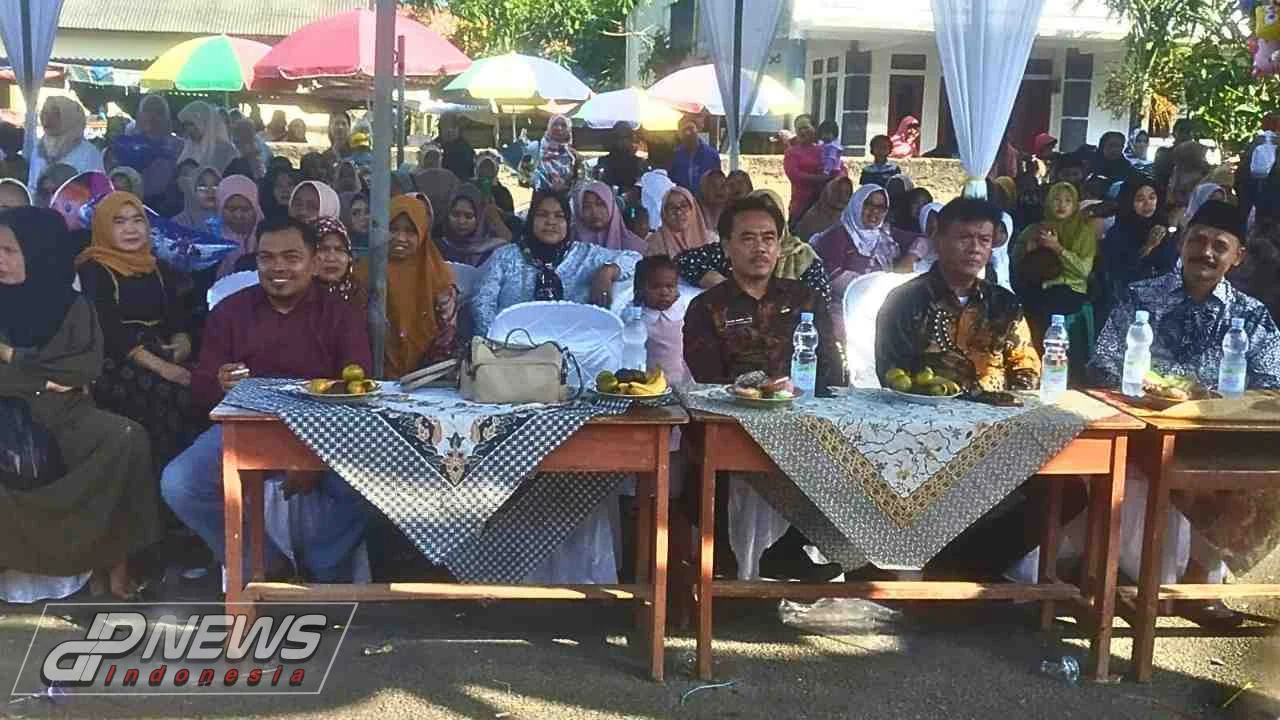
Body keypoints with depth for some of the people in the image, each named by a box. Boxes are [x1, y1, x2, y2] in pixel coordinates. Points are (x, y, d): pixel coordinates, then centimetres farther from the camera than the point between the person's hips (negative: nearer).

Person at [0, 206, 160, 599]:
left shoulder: (73, 305, 5)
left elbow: (87, 368, -8)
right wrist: (46, 376, -9)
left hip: (62, 414, 1)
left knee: (128, 438, -29)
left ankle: (116, 556, -20)